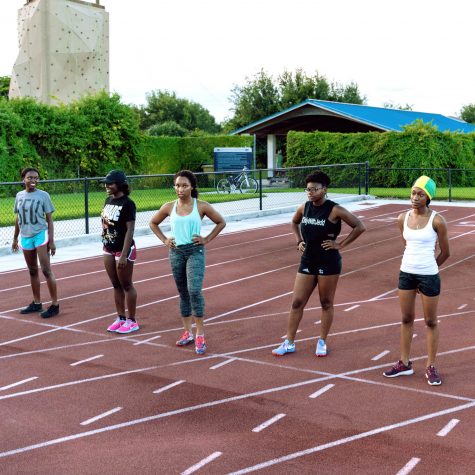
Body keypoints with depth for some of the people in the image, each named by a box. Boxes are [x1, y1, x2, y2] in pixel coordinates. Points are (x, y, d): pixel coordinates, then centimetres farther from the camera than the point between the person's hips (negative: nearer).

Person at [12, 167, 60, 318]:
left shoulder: (43, 195, -6)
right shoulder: (19, 195, 7)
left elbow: (49, 219, -5)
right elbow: (18, 219, 16)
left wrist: (51, 241, -10)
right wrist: (15, 238, 17)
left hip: (41, 235, -5)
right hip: (25, 237, 5)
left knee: (46, 270, -7)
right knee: (33, 271, 12)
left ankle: (55, 304, -2)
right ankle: (36, 303, 22)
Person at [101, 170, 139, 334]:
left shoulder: (127, 203, -16)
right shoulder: (108, 200, 8)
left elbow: (130, 230, -19)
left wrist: (124, 255, -23)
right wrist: (104, 245, 14)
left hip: (123, 249, -7)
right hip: (108, 249, 7)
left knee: (126, 285, 2)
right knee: (116, 285, 13)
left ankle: (132, 321, 13)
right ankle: (120, 318, 24)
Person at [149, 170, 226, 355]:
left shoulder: (202, 206, -5)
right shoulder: (169, 207, 2)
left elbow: (221, 222, 6)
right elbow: (153, 223, 17)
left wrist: (207, 239, -2)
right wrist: (164, 240, 5)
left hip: (195, 251, -3)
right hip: (176, 252, 4)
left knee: (194, 291, -18)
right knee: (183, 293, 11)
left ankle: (200, 334, -10)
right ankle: (188, 332, 21)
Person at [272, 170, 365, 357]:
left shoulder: (334, 210, -13)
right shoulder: (304, 208, 3)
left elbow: (359, 226, -13)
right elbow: (294, 223, 25)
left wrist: (340, 244, -13)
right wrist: (299, 241, 11)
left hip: (328, 263, -5)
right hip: (307, 261, 5)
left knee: (326, 303, 8)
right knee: (297, 302, 5)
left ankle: (322, 342, 23)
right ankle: (289, 343, 14)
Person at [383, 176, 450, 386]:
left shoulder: (437, 221, -12)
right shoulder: (403, 219, 1)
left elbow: (445, 253, -1)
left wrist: (427, 269, 8)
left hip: (429, 276, -4)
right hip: (406, 273, 4)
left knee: (431, 322, 8)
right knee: (406, 319, 13)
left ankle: (430, 367, 18)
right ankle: (404, 363, 24)